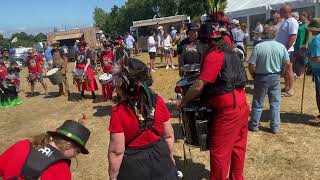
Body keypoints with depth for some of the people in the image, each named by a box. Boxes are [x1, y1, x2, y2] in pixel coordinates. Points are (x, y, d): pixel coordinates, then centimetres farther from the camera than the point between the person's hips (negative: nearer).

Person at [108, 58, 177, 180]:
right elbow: (169, 136, -2)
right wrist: (170, 157, 14)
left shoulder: (119, 112, -23)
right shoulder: (158, 101, -12)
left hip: (134, 166, -2)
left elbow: (116, 152, -18)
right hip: (160, 159, 3)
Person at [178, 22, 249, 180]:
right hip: (241, 104, 10)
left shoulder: (213, 56, -16)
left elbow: (199, 86, -20)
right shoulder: (229, 51, 12)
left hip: (227, 109, -10)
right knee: (237, 146, 20)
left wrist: (183, 101, -9)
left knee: (219, 151, 3)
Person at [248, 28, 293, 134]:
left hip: (261, 78, -2)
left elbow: (251, 65, -16)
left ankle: (254, 125, 20)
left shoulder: (258, 47, -13)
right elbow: (288, 64, -2)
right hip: (275, 78, 3)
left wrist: (253, 75, 2)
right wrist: (281, 72, 15)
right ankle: (275, 127, 19)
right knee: (275, 103, 13)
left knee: (258, 103, 10)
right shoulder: (281, 46, -3)